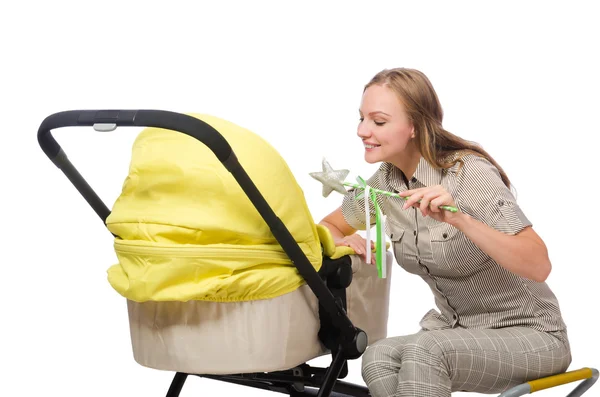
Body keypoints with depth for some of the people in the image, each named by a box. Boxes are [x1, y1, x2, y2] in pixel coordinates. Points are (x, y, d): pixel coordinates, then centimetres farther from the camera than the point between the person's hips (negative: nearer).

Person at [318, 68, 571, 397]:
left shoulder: (469, 173, -20)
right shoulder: (384, 181, -1)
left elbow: (538, 266, -28)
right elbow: (327, 228, 14)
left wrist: (460, 219, -41)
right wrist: (344, 243, -10)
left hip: (528, 333, -5)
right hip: (454, 329, 5)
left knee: (426, 350, -34)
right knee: (378, 359, -26)